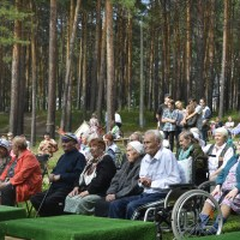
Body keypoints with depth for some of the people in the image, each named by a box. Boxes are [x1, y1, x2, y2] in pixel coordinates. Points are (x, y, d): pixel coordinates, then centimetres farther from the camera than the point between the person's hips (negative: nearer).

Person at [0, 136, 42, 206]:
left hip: (27, 186, -10)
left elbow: (23, 174, -23)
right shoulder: (16, 157, 18)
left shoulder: (29, 157, -13)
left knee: (6, 189, -30)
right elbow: (8, 168, 17)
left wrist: (9, 182, -24)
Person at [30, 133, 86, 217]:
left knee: (49, 201, -31)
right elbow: (55, 170, 29)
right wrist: (51, 175, 4)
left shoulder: (79, 157, -3)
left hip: (67, 188, -9)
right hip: (54, 188, 9)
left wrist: (59, 177, -13)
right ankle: (47, 217, 3)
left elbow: (77, 175, -16)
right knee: (34, 199, -6)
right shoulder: (63, 157, 24)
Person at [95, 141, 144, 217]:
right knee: (99, 203, -9)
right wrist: (110, 193, -2)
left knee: (111, 204, -27)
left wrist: (116, 195, -16)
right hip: (120, 196, 9)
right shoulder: (127, 164, 19)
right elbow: (116, 180, 17)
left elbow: (134, 187, -18)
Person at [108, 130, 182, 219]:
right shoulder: (145, 158, 17)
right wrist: (142, 181, 2)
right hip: (145, 194, 8)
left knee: (132, 206, -29)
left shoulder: (167, 155, -8)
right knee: (115, 204, -10)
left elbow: (175, 180, -16)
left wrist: (152, 183, -12)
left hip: (161, 195, -8)